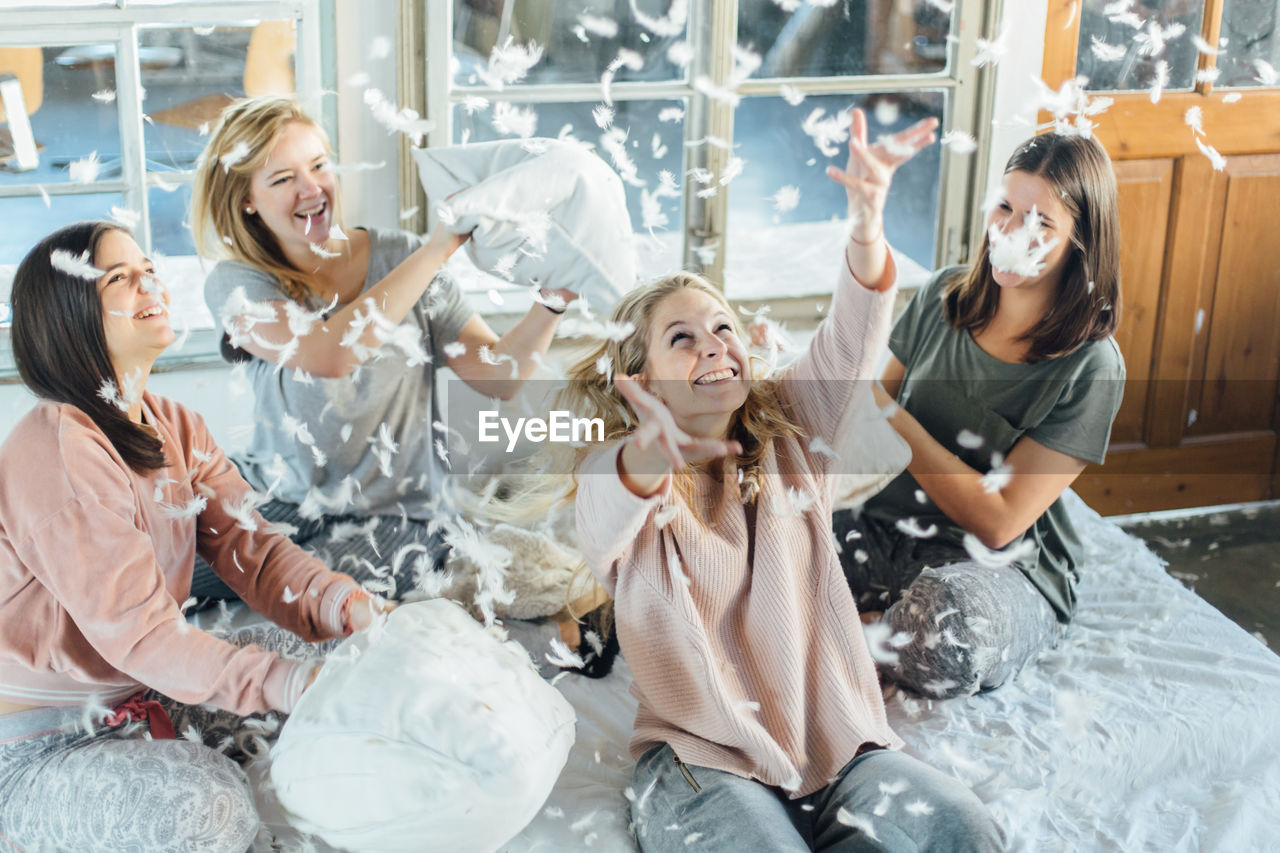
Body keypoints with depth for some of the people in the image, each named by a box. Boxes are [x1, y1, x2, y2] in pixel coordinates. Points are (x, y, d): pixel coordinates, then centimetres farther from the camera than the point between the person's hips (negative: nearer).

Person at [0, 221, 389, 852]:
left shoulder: (177, 429, 5)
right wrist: (297, 685, -34)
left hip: (146, 694, 8)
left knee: (330, 650, -1)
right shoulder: (58, 451, -24)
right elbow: (137, 631, -29)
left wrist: (348, 606, -25)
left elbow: (249, 548, -5)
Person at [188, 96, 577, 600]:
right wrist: (439, 248, -27)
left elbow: (497, 377, -5)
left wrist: (553, 302, -23)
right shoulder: (235, 285, -5)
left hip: (393, 516, -1)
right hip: (278, 501, 1)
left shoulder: (399, 257, -1)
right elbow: (328, 355, -27)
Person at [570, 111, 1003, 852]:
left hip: (837, 739, 4)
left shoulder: (788, 431, 10)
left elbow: (849, 345, -8)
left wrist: (868, 217, -27)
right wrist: (648, 458, -52)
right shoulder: (618, 469, -1)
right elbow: (603, 531, -26)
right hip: (703, 756, -4)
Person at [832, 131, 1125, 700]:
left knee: (946, 632, -40)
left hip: (1007, 569, -3)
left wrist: (892, 417, -19)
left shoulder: (1089, 366, -12)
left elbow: (998, 521, -16)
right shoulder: (945, 296, 3)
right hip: (886, 526, 4)